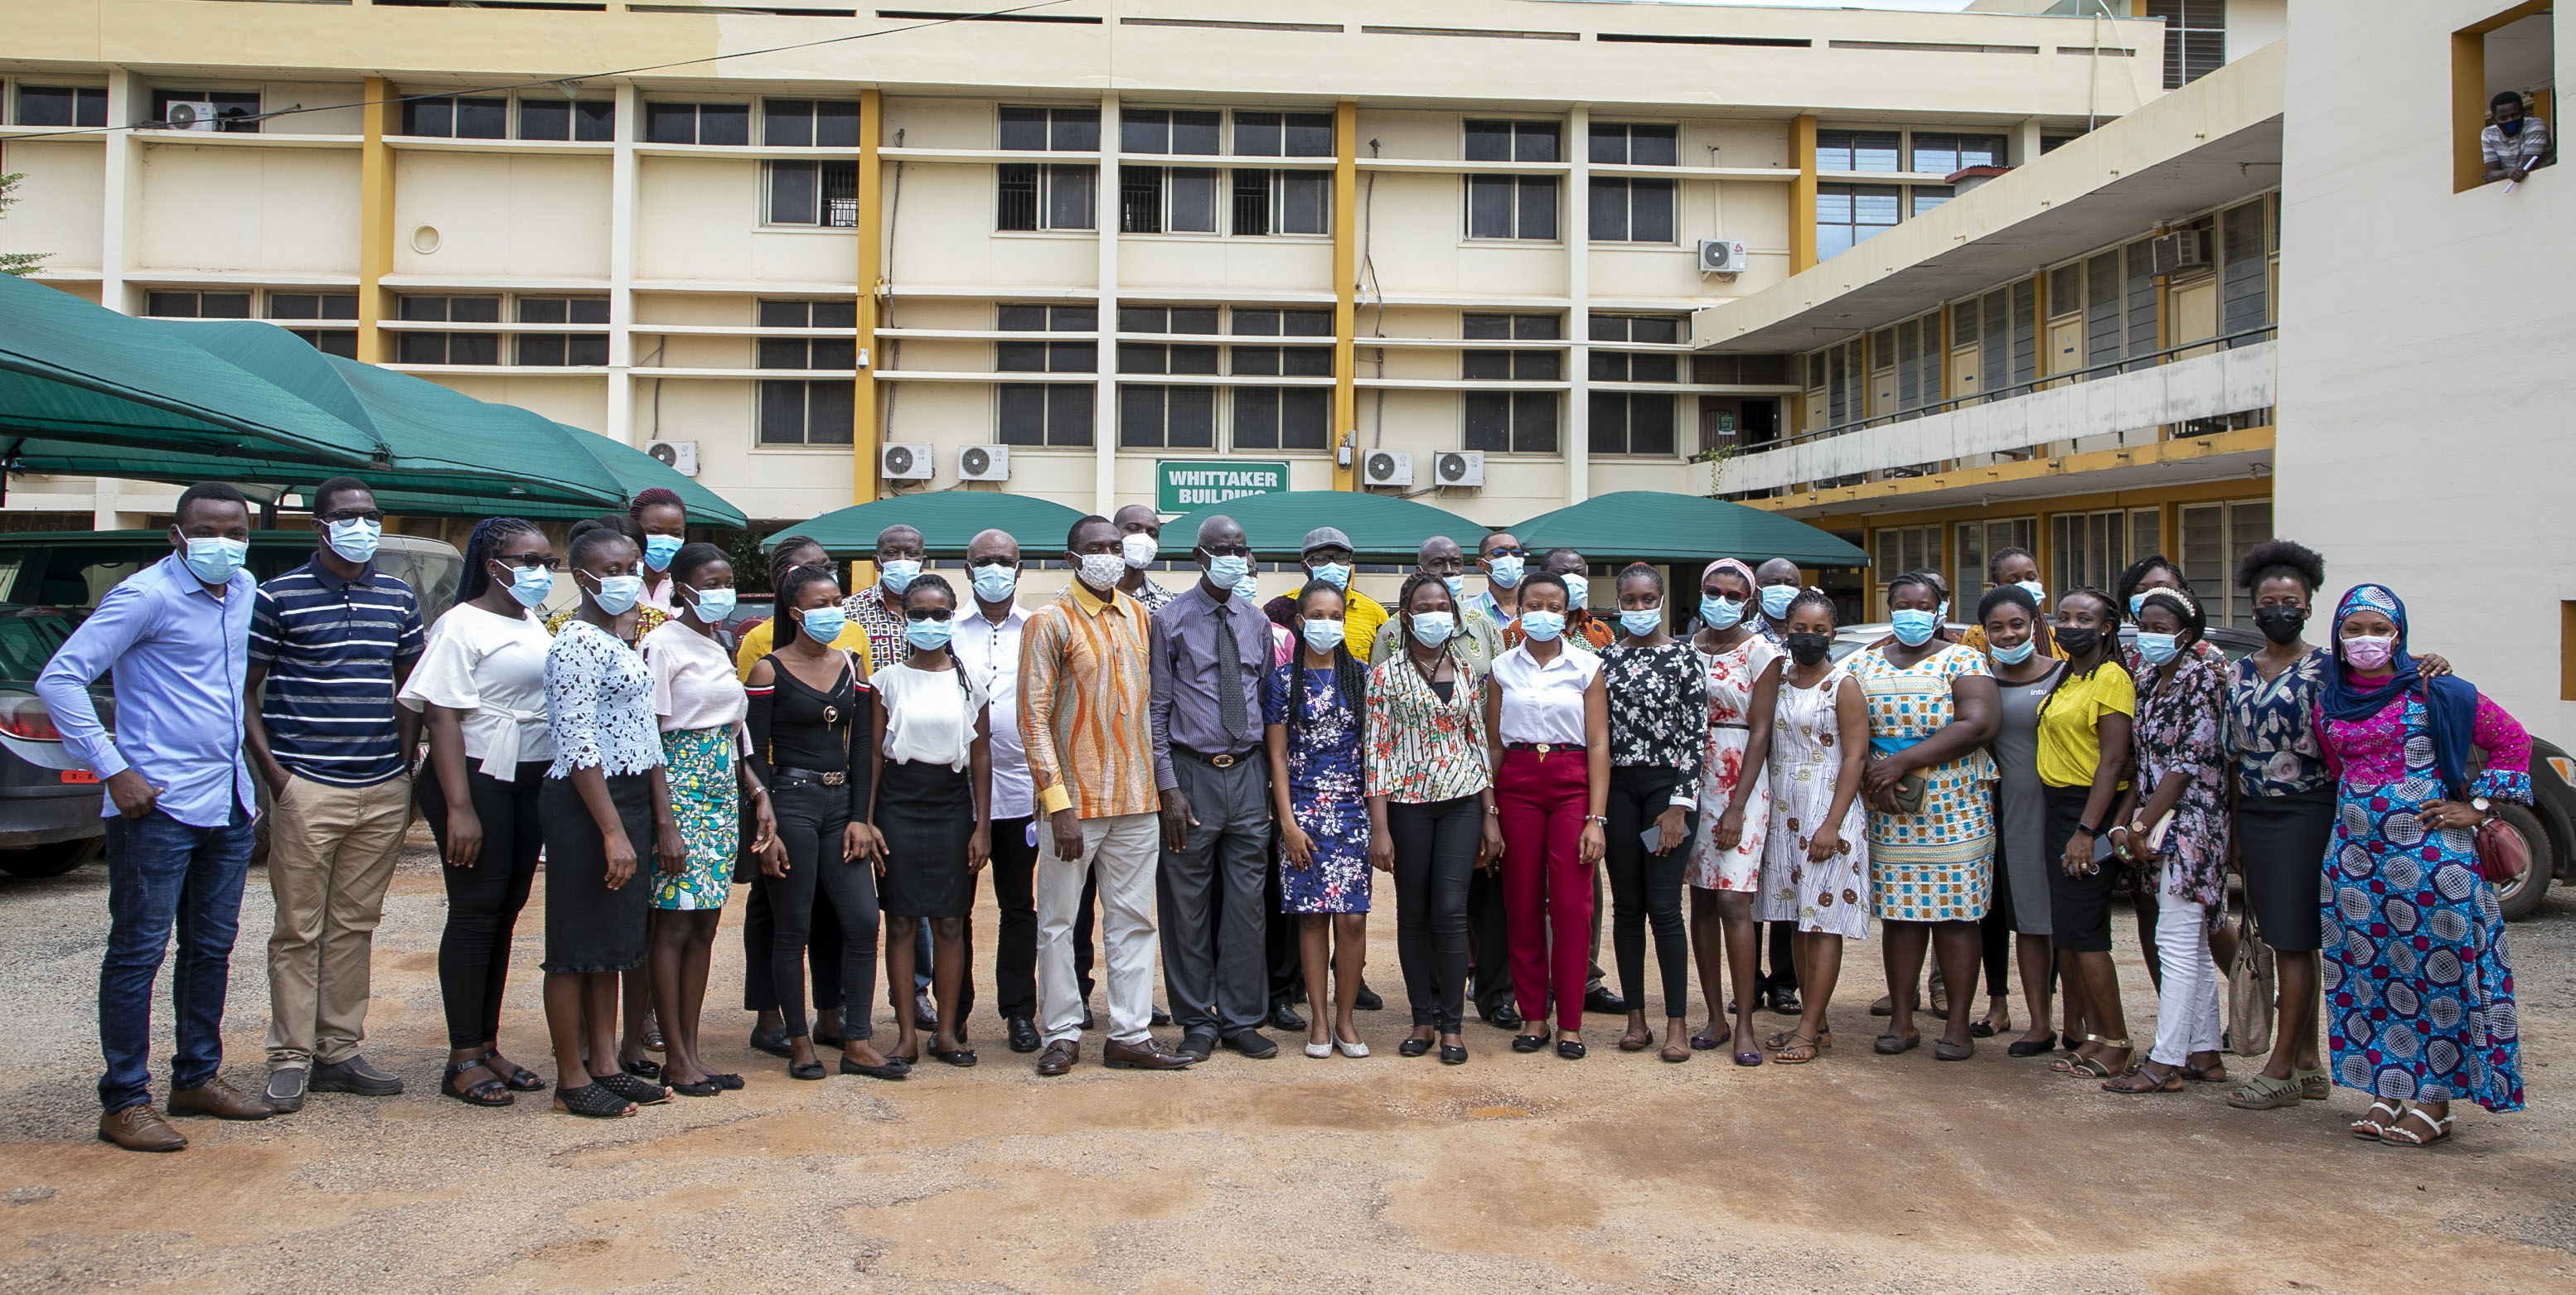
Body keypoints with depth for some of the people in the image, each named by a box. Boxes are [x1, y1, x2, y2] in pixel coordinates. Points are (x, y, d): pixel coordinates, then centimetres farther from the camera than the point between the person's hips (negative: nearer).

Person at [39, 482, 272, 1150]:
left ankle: (198, 1077, 26)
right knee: (139, 950, 1)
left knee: (212, 947, 14)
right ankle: (124, 1102, 8)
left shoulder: (245, 591, 10)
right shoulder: (146, 596, -11)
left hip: (228, 804, 7)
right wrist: (114, 771, -16)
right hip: (158, 807, -7)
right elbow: (58, 680, -14)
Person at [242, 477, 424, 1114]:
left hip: (384, 792, 4)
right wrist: (274, 773, -8)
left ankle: (340, 1051, 18)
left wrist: (405, 768, 9)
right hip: (307, 790, -4)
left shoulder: (400, 599, 11)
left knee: (355, 925, 10)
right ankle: (291, 1059, 11)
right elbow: (242, 692, 0)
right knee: (299, 929, 2)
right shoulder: (278, 597, -2)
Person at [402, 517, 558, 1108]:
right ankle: (463, 1059, 5)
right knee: (476, 914, -3)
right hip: (478, 779, -8)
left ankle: (488, 1045, 19)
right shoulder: (461, 625, -9)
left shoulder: (533, 625, 15)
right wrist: (460, 809, -22)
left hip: (531, 783, 8)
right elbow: (442, 717, -15)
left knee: (506, 914, 11)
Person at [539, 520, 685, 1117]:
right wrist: (613, 830, -22)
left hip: (628, 799, 9)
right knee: (577, 945, 0)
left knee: (614, 942, 14)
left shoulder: (623, 640, 14)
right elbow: (578, 747, -19)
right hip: (585, 805, -9)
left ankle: (605, 1064, 23)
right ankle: (572, 1080, 9)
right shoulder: (578, 643, -14)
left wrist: (663, 821, 15)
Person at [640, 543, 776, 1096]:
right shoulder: (664, 644, -7)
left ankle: (690, 1050, 14)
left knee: (705, 926, 8)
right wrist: (663, 817, -18)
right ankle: (675, 1057, 4)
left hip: (723, 795, 8)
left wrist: (758, 792, 11)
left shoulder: (718, 649, 17)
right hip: (680, 790, -8)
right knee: (675, 923, -3)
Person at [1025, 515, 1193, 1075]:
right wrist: (1058, 804, -16)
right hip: (1076, 798, -5)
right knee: (1058, 921, 4)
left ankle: (1129, 1034, 16)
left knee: (1133, 919, 8)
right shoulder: (1050, 621, -6)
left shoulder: (1138, 615, 11)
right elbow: (1034, 718, -10)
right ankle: (1062, 1034, 16)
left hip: (1136, 798, 5)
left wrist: (1161, 782, 11)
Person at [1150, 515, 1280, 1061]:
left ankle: (1241, 1020, 18)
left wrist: (1273, 780, 8)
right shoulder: (1171, 621, -3)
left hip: (1247, 773, 4)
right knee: (1188, 905, 4)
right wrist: (1169, 787, -11)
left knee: (1246, 904, 6)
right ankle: (1198, 1022, 17)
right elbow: (1155, 709, -4)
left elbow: (1268, 703, 14)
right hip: (1191, 774, -3)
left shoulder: (1255, 623, 10)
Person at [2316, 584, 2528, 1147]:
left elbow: (2512, 739, -1)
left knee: (2437, 970, -2)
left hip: (2429, 851, -5)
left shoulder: (2433, 692, -4)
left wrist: (2478, 807, -4)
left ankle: (2434, 1101, 6)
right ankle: (2387, 1092, 15)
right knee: (2369, 972, 6)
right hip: (2356, 855, 5)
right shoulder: (2330, 703, 10)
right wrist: (2358, 811, 14)